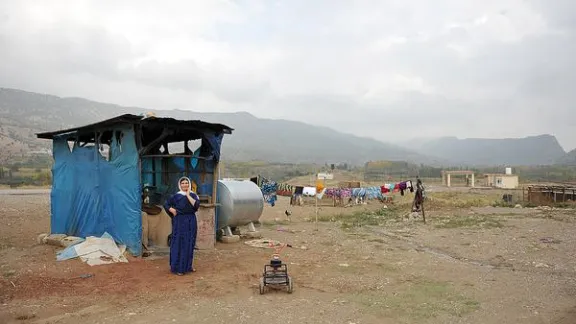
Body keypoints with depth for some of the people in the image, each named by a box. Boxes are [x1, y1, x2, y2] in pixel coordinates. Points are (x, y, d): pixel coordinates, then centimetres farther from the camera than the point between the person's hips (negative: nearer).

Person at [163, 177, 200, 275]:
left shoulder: (193, 195, 4)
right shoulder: (176, 196, -1)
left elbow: (196, 205, -12)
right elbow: (166, 204, 4)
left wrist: (188, 195, -12)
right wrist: (172, 211, -9)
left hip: (191, 222, 3)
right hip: (180, 222, -3)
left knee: (190, 243, 9)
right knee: (179, 244, -1)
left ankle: (188, 266, 21)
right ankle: (177, 267, 5)